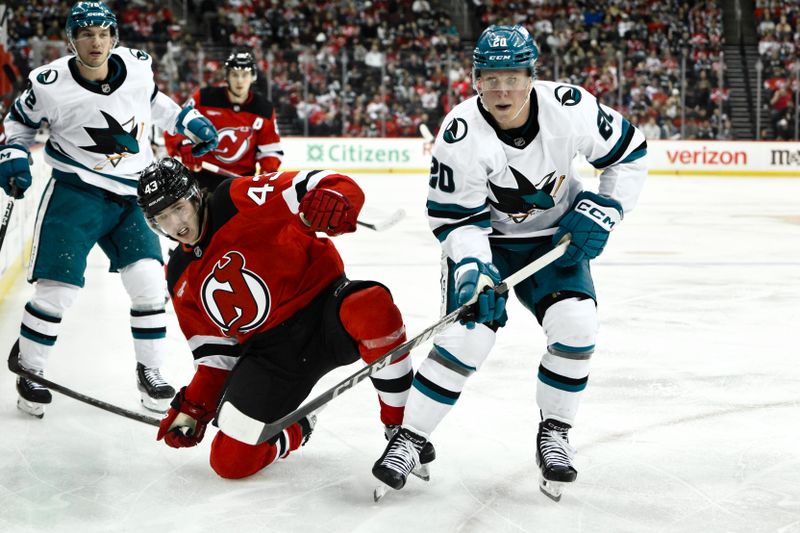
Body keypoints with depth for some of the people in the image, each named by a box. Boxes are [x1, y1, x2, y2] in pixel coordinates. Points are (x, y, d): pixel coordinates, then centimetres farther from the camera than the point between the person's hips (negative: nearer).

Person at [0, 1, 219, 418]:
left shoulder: (137, 65, -6)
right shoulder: (51, 84, -16)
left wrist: (189, 122, 11)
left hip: (131, 195, 4)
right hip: (76, 194, -3)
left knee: (148, 282, -4)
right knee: (58, 288, -8)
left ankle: (149, 371, 14)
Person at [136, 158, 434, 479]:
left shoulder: (242, 201, -8)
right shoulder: (180, 280, 11)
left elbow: (341, 188, -16)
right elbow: (216, 353, 17)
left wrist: (332, 200, -39)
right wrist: (193, 409, 8)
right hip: (268, 352, 5)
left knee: (372, 308, -40)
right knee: (231, 462, -8)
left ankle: (401, 427, -18)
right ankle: (296, 431, 25)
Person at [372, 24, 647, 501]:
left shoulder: (570, 107, -22)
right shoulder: (460, 135, -26)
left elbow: (629, 152, -6)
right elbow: (456, 219, -19)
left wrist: (602, 210, -15)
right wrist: (471, 269, -35)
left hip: (558, 236, 2)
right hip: (487, 239, -2)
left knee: (576, 326, -19)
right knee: (467, 335, -18)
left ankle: (553, 434, 3)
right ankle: (409, 437, -1)